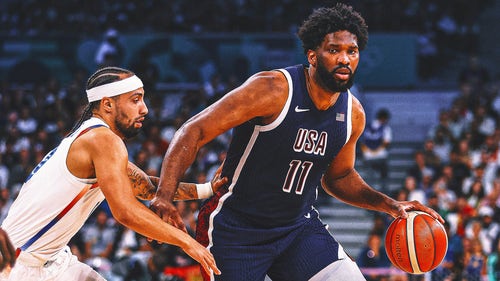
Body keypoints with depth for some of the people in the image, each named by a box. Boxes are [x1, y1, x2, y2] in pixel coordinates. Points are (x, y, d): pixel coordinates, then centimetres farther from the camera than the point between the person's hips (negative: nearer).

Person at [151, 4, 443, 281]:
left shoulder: (353, 114, 0)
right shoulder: (273, 89, -20)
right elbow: (194, 131, -21)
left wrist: (390, 206, 5)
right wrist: (164, 196, -33)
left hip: (299, 225, 5)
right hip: (236, 228, -5)